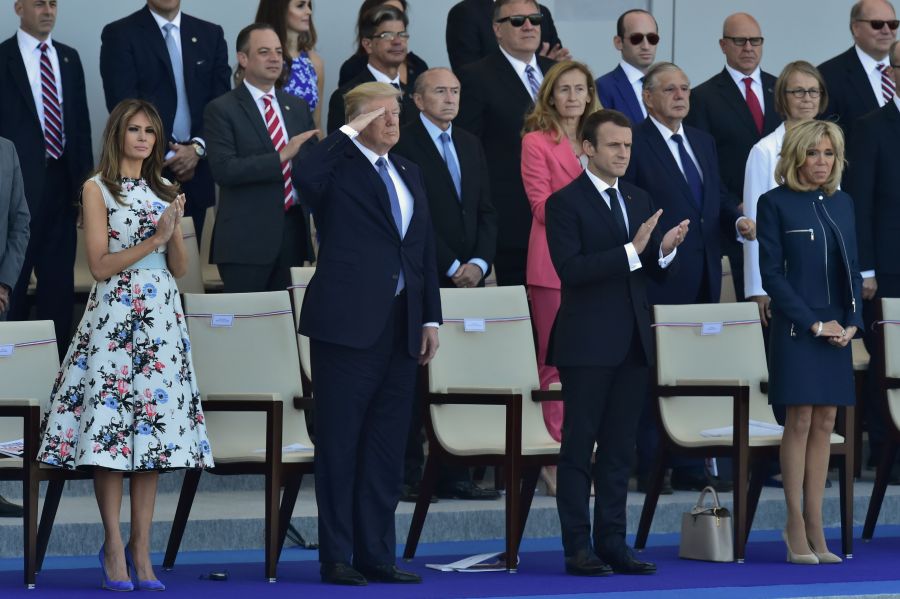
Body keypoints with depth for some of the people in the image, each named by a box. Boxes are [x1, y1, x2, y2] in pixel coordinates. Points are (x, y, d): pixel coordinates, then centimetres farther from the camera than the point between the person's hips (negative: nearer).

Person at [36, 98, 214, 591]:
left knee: (154, 427, 0)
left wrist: (174, 229, -6)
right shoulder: (98, 188, 2)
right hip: (113, 318, -5)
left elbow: (181, 268, 13)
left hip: (161, 320, 5)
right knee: (109, 426, -8)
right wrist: (154, 239, -14)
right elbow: (100, 265, -6)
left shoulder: (163, 191, 16)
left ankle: (141, 549, 3)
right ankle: (114, 546, -2)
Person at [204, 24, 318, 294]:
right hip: (247, 238, -5)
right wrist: (281, 157, -20)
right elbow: (223, 170, -15)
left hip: (293, 231, 5)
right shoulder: (222, 110, -4)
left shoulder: (298, 107, 15)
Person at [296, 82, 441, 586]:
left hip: (401, 328, 7)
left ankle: (377, 555, 14)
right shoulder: (337, 168, -4)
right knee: (340, 445, -1)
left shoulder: (409, 173, 17)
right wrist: (351, 131, -18)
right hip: (350, 324, -7)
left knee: (387, 448, 9)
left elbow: (426, 250, 19)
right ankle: (337, 558, 3)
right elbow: (306, 174, -30)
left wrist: (431, 318, 11)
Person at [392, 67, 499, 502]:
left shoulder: (470, 145, 18)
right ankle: (409, 477, -2)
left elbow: (486, 210, 16)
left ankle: (454, 476, 5)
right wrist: (452, 267, -11)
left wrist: (479, 262, 0)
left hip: (468, 279, 6)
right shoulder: (404, 144, -5)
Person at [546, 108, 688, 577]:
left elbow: (651, 272, 15)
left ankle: (613, 543, 12)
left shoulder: (639, 201, 14)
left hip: (632, 343, 6)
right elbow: (570, 269, -18)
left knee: (619, 449, 8)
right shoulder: (566, 202, -7)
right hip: (587, 344, -6)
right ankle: (578, 548, 0)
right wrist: (631, 251, -24)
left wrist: (664, 250, -7)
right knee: (579, 447, -2)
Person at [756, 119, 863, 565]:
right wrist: (815, 324, -12)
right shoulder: (775, 203, -3)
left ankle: (815, 526, 5)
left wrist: (852, 321, -1)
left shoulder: (841, 203, 12)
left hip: (837, 330, 5)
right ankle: (796, 526, -2)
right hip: (795, 329, -5)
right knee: (800, 421, -6)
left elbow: (853, 268, 14)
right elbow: (771, 273, -8)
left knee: (825, 423, 3)